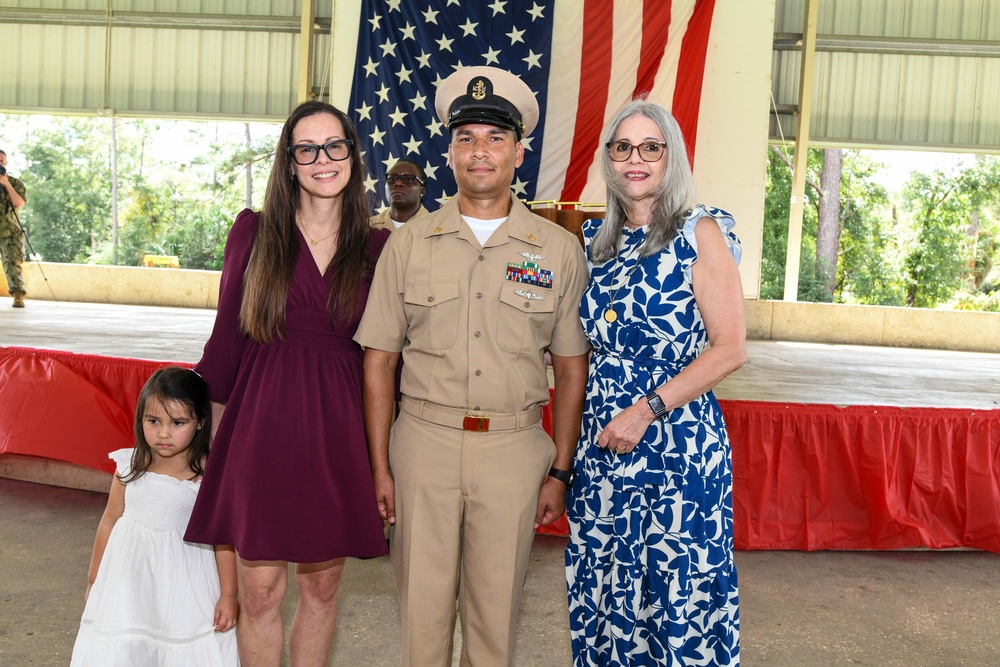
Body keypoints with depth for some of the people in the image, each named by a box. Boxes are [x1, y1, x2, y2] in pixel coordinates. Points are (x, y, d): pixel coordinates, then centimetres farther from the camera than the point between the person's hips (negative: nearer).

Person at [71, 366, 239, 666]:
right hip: (130, 572, 3)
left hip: (184, 578, -3)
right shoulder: (130, 467, -4)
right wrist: (94, 579, 16)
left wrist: (228, 595, -5)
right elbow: (109, 522, 8)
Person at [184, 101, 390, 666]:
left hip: (338, 428, 1)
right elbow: (227, 336, 5)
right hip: (263, 420, -1)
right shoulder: (254, 232, 3)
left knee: (322, 585, 12)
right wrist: (211, 422, 3)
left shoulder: (376, 247, 4)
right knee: (259, 591, 5)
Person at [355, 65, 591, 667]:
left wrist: (560, 472, 4)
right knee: (423, 602, 10)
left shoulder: (560, 250, 2)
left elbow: (572, 369, 6)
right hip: (425, 441, 1)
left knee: (496, 607, 11)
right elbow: (379, 361, 4)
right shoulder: (409, 243, 3)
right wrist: (380, 466, 1)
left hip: (514, 447, 0)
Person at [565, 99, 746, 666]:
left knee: (678, 593, 3)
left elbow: (730, 349, -12)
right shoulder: (596, 240, 11)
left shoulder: (699, 234, -5)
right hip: (602, 440, 6)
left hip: (674, 442, -5)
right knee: (602, 587, 13)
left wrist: (647, 410, -17)